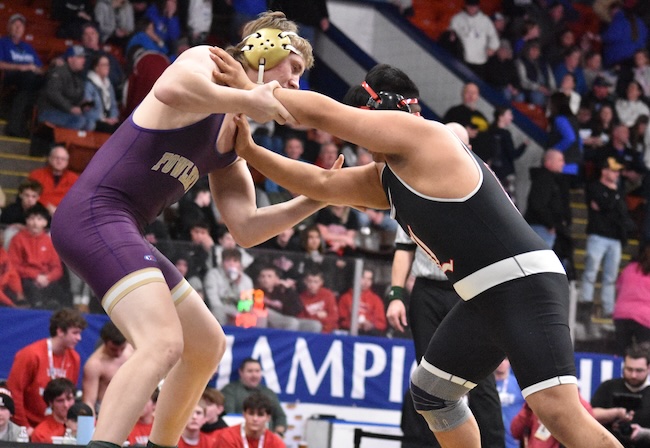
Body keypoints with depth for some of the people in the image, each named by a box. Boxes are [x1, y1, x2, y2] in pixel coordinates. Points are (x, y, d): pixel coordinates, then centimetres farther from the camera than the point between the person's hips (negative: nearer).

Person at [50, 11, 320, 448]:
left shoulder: (232, 145, 20)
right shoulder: (208, 63, -4)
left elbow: (245, 228, 14)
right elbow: (169, 88, -29)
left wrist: (314, 201, 5)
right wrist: (247, 101, -21)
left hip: (122, 232, 10)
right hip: (95, 213, -10)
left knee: (208, 346, 22)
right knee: (163, 344, -28)